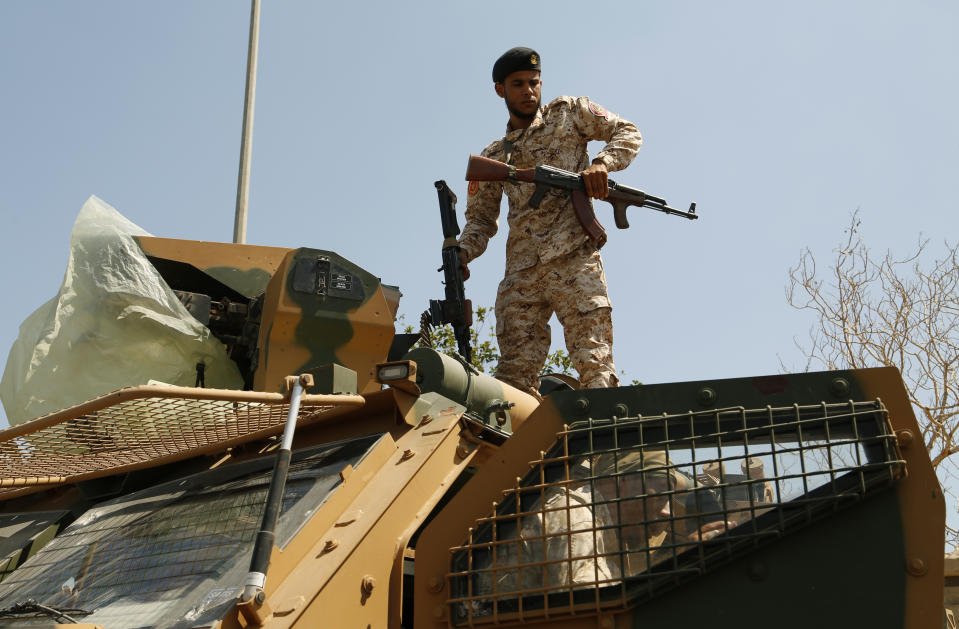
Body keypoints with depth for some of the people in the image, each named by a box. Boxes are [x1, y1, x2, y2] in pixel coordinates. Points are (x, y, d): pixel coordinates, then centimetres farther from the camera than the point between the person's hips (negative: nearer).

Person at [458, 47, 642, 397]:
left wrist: (602, 164, -6)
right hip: (520, 274, 4)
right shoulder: (494, 158, 23)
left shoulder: (568, 113, 15)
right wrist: (463, 252, -1)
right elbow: (481, 219, 21)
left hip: (574, 259, -4)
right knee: (515, 372, -5)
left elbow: (627, 133, 15)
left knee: (594, 365, -14)